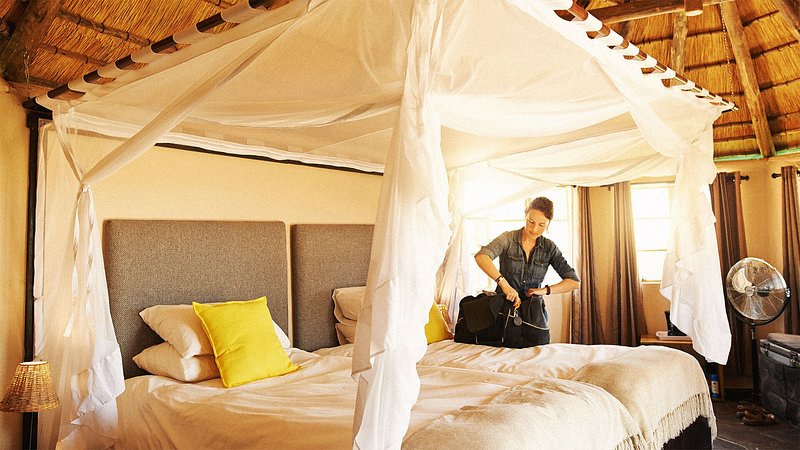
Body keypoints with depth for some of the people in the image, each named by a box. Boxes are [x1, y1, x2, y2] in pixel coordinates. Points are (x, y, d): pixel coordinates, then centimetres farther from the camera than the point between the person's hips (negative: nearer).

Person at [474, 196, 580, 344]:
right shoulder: (509, 238, -6)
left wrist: (545, 290, -15)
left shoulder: (549, 248, 1)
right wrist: (503, 282, -35)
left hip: (535, 315, 2)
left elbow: (574, 282, -2)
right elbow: (481, 256, -25)